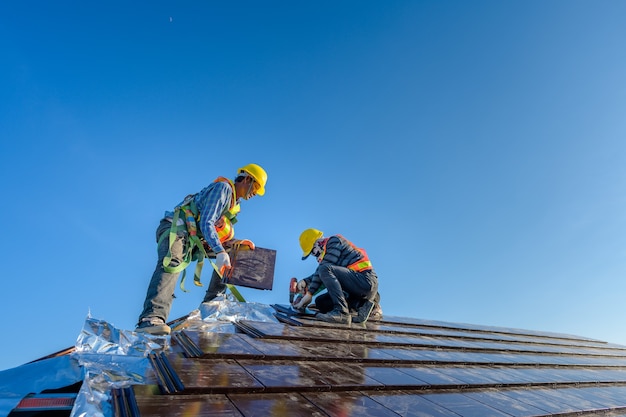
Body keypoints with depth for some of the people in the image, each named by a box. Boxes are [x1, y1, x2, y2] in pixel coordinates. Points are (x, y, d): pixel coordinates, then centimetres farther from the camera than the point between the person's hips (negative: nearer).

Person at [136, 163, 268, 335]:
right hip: (175, 228, -10)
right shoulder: (224, 187, -10)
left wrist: (235, 242, 3)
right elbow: (206, 223, -21)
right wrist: (220, 251, -32)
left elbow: (219, 233, 20)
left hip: (195, 237, 10)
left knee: (229, 257, 12)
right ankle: (151, 318, -49)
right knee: (172, 264, -35)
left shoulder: (233, 203, 21)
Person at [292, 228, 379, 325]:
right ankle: (362, 305, 6)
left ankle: (342, 312, -29)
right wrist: (305, 281, 1)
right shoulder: (327, 251, 20)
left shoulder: (335, 240, -6)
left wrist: (309, 294, -14)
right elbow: (319, 274, 19)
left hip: (367, 280, -10)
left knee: (325, 269, -24)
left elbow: (323, 270, -14)